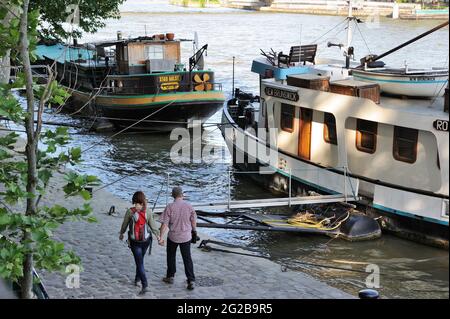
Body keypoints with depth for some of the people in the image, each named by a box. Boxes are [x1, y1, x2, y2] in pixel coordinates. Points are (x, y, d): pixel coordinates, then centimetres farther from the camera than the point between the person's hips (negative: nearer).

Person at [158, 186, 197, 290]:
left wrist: (161, 238, -9)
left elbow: (164, 224, -15)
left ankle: (170, 277, 31)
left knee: (171, 256, 20)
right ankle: (191, 280, 0)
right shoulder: (189, 206, -8)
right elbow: (193, 221, 3)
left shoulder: (170, 207, -14)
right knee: (187, 258, 6)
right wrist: (194, 231, 21)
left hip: (173, 236, -1)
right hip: (186, 236, 1)